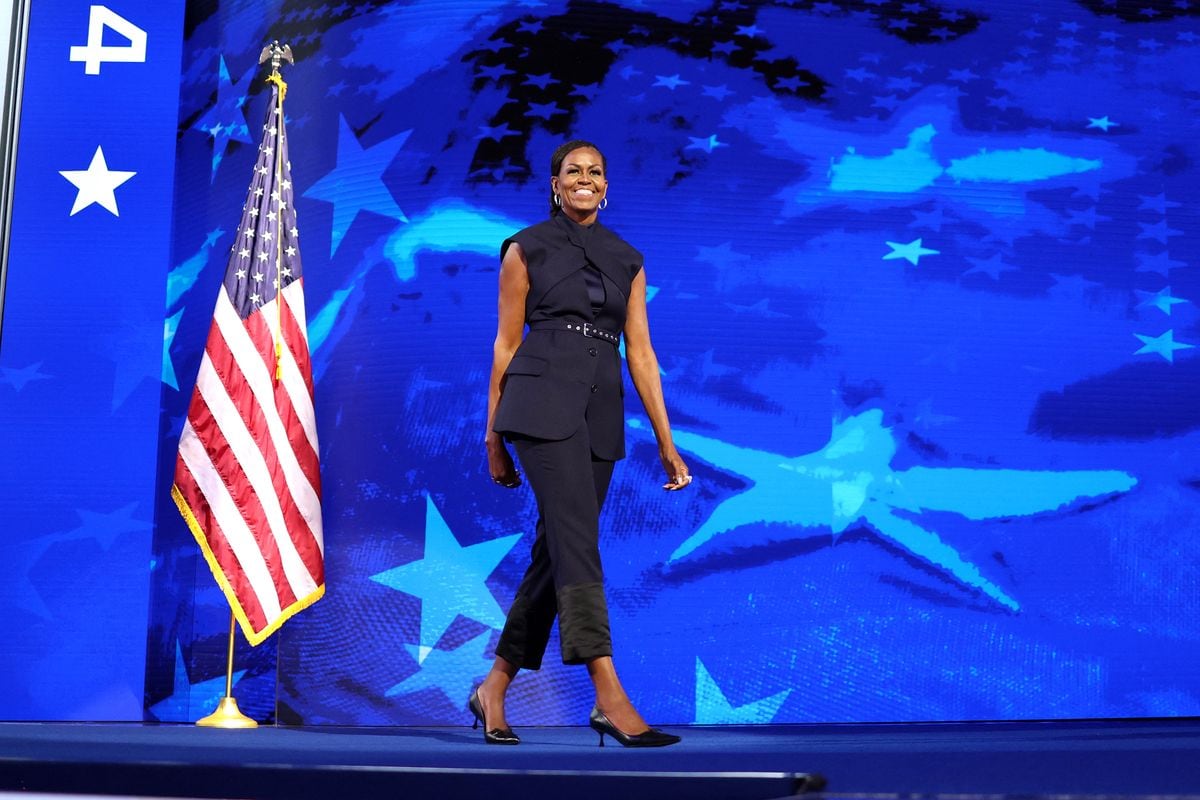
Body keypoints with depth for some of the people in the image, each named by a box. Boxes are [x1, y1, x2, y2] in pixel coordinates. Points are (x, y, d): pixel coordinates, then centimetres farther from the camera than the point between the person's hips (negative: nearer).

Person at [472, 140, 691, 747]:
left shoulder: (627, 260, 16)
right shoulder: (526, 248, 5)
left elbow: (640, 353, 12)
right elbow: (506, 343, 4)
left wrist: (666, 442, 6)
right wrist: (493, 434, 2)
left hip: (601, 413, 5)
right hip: (542, 401, -5)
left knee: (555, 550, 6)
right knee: (577, 539, -16)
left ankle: (493, 690, 18)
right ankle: (609, 699, -20)